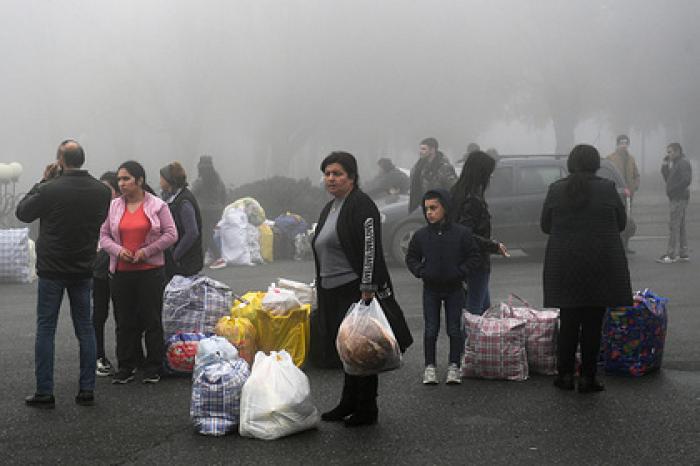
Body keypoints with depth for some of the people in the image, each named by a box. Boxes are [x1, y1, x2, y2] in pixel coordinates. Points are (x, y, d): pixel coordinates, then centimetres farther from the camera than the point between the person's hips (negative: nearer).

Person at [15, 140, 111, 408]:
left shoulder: (50, 190, -18)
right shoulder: (101, 191, -4)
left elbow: (22, 212, -2)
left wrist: (43, 182, 4)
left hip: (52, 270, -4)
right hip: (83, 270, 4)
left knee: (45, 330, 4)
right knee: (85, 329, 11)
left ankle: (44, 393, 5)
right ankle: (87, 391, 12)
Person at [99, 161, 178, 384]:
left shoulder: (157, 206, 0)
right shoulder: (113, 206, 8)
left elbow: (170, 234, -2)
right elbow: (104, 235, 9)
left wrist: (147, 251, -11)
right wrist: (118, 250, -10)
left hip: (150, 271, -3)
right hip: (121, 272, 3)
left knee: (151, 320, 2)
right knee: (125, 321, 6)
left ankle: (153, 368, 11)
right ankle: (126, 368, 14)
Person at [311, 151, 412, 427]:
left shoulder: (361, 205, -12)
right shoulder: (329, 209, 16)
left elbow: (370, 249, -19)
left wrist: (367, 291, -23)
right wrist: (322, 294, 22)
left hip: (357, 291, -9)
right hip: (334, 293, 9)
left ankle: (366, 411, 7)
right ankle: (348, 405, 25)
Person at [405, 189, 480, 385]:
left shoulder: (461, 233, -8)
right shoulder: (421, 235, -3)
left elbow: (474, 256, -2)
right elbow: (411, 257, 8)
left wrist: (460, 272, -14)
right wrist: (420, 271, -8)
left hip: (454, 289, -1)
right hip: (430, 289, 1)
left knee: (455, 329, 3)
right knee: (430, 330, 3)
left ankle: (453, 366, 14)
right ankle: (429, 367, 12)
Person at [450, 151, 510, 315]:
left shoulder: (458, 193, 7)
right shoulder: (473, 200, -23)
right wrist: (495, 246, -21)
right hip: (477, 263, -10)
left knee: (485, 306, 20)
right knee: (475, 308, 0)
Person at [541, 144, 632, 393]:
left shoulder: (556, 190, -4)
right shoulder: (607, 189, -7)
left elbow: (545, 225, 5)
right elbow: (621, 222, 4)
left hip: (564, 265, 1)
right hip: (601, 267, -1)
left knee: (568, 322, 11)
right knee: (593, 323, 5)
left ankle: (565, 374, 12)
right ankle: (588, 377, 8)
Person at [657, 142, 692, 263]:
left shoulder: (683, 163, -11)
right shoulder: (676, 163, 19)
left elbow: (686, 180, -22)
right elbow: (668, 178, 18)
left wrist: (672, 189, -17)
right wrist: (665, 164, 5)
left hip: (679, 198, -10)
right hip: (676, 199, 10)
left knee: (674, 226, -11)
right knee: (680, 226, 13)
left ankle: (671, 255, -12)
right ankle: (683, 254, 17)